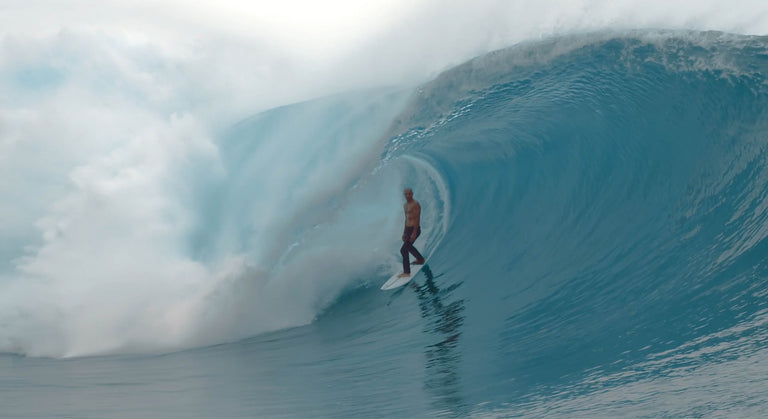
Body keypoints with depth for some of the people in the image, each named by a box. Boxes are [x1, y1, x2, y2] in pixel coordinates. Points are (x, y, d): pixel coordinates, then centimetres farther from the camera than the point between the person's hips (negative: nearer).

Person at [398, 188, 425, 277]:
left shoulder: (415, 204, -14)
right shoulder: (406, 205, 14)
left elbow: (417, 219, -20)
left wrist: (414, 233, -26)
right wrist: (404, 233, 21)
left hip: (415, 229, -10)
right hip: (408, 229, 10)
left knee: (404, 250, -14)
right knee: (408, 246, 31)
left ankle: (406, 272, -7)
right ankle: (420, 259, 55)